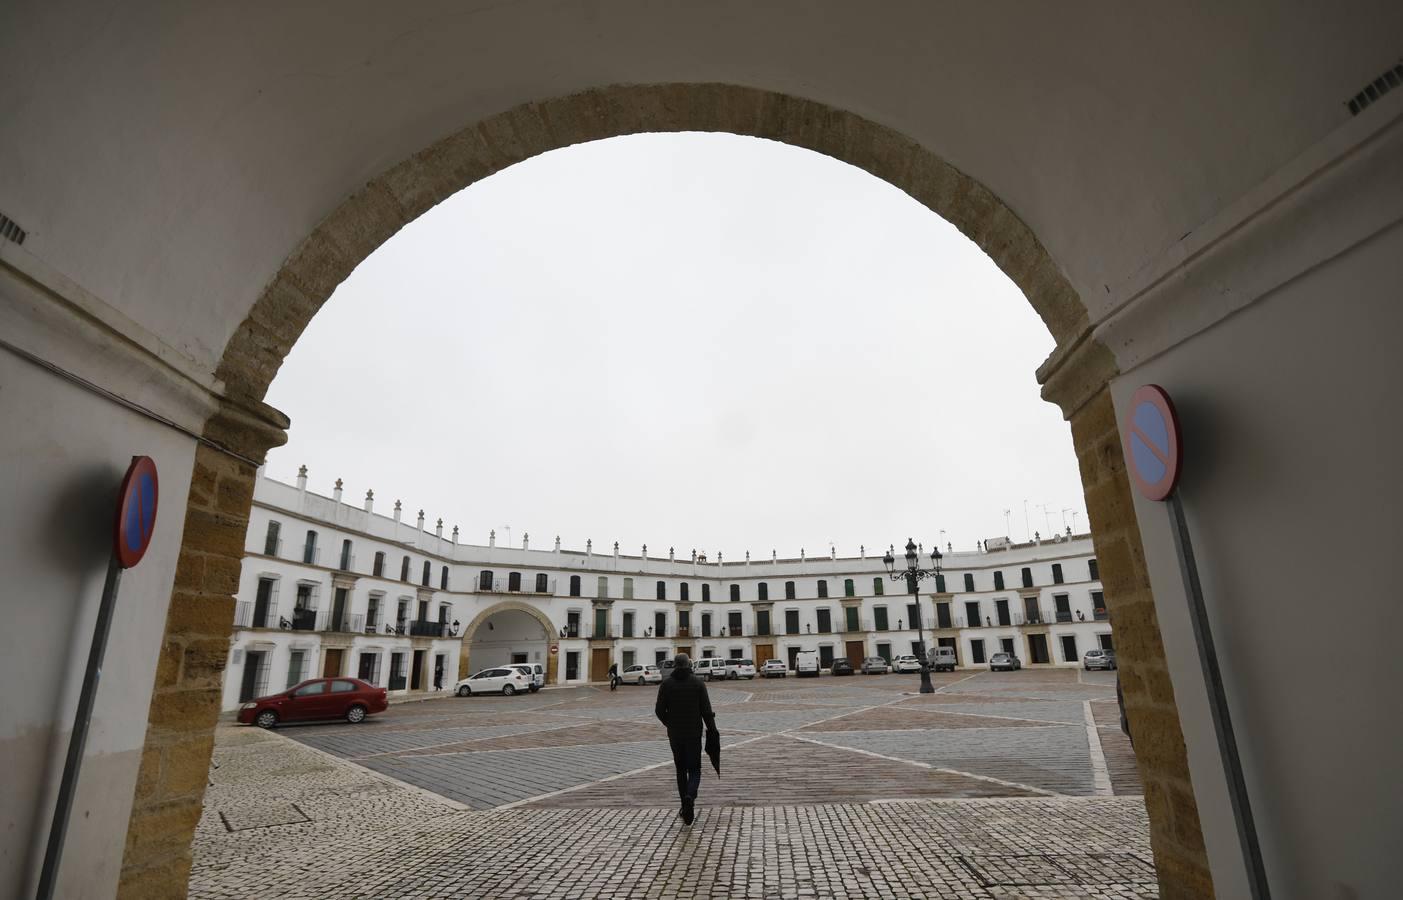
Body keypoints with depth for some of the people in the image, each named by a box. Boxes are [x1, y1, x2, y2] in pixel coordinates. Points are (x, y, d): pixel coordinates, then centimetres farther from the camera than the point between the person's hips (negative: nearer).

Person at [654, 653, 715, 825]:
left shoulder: (666, 683, -2)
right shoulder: (698, 683, -5)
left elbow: (659, 710, -2)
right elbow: (706, 710, -8)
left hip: (675, 734, 2)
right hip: (694, 733, -1)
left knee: (681, 769, 16)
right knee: (694, 769, 8)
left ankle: (686, 809, 18)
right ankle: (690, 796, -20)